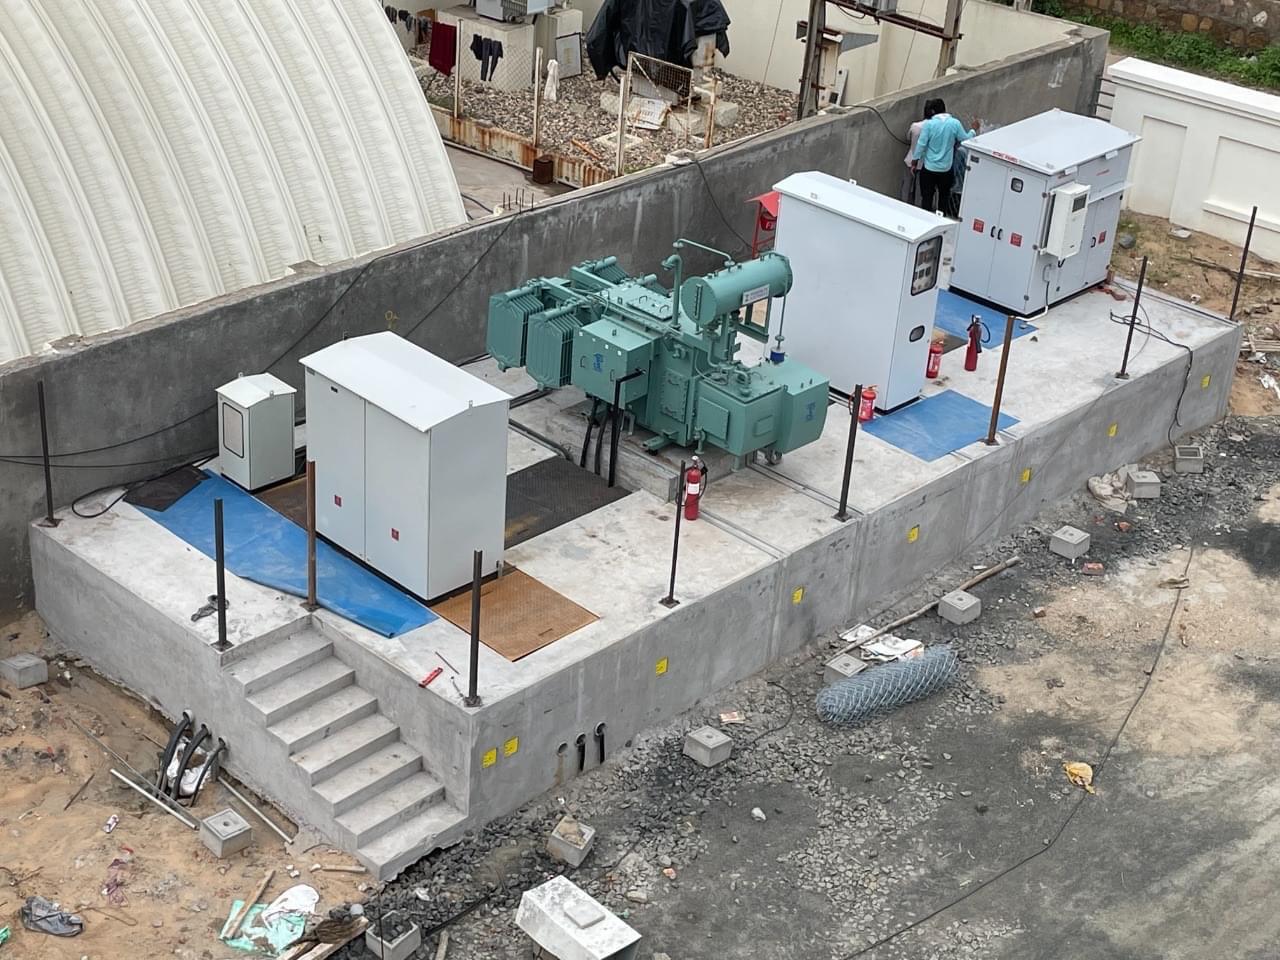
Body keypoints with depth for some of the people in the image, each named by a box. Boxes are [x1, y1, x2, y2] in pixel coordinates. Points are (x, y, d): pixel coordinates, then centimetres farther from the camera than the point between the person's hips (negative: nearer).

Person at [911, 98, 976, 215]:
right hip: (946, 169, 2)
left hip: (929, 168, -2)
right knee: (944, 197, 19)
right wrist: (972, 130, 20)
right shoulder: (955, 123, -8)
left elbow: (921, 144, -12)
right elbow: (965, 140, 0)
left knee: (927, 197, 11)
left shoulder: (929, 124, -14)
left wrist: (914, 160, 1)